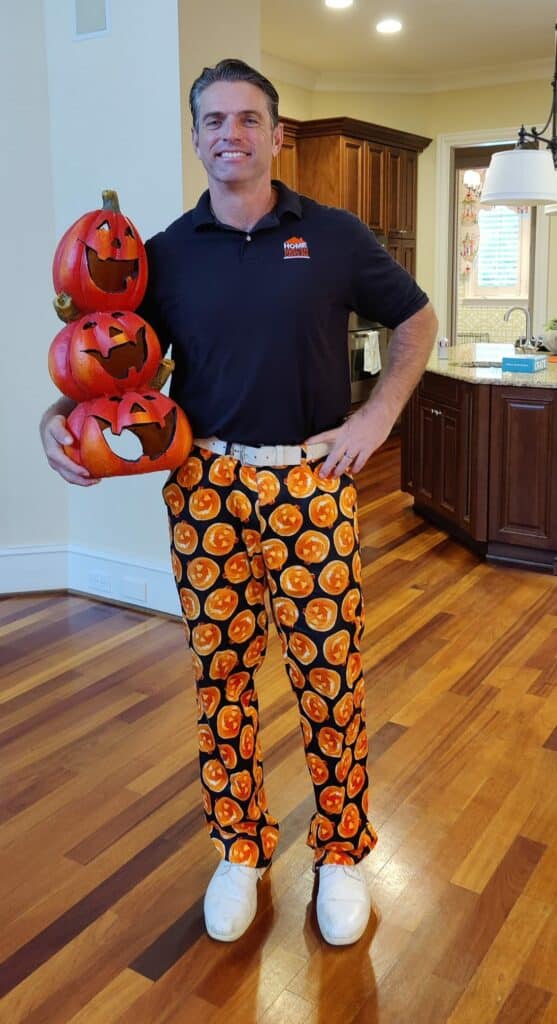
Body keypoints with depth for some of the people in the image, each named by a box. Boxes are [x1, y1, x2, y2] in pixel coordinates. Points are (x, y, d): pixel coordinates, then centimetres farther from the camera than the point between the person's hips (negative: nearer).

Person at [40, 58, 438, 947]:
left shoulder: (335, 236, 3)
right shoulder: (166, 254, 6)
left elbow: (416, 321, 14)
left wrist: (378, 415, 2)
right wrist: (60, 416, -11)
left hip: (312, 482, -1)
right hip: (206, 485, 2)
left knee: (329, 675, 5)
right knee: (221, 674, 9)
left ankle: (342, 852, 26)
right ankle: (240, 849, 29)